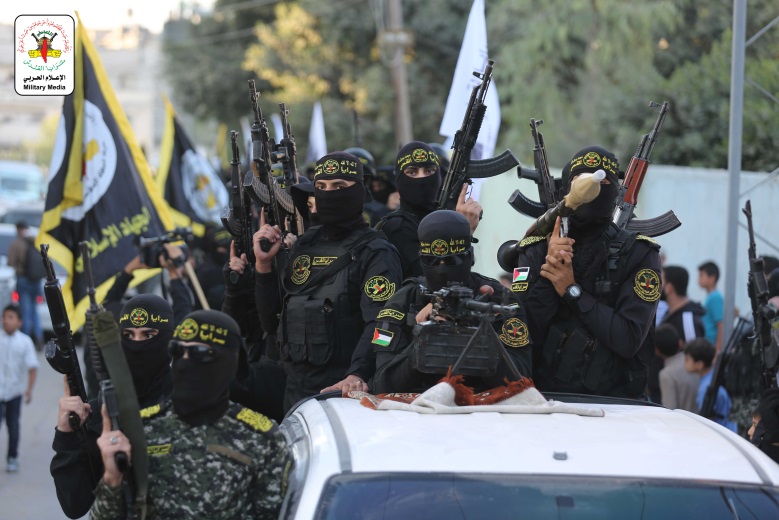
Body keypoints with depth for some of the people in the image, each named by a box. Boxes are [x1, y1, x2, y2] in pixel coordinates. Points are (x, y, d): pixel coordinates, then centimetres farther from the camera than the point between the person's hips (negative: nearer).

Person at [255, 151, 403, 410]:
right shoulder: (304, 246, 13)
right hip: (296, 387, 6)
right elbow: (271, 321, 14)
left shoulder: (375, 253, -7)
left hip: (343, 389, -6)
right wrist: (263, 265, 3)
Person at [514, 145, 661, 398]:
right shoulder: (536, 250, 10)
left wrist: (572, 292, -7)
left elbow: (629, 340, -6)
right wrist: (547, 279, -9)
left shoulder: (638, 254, 6)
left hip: (613, 398, -1)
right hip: (546, 395, 1)